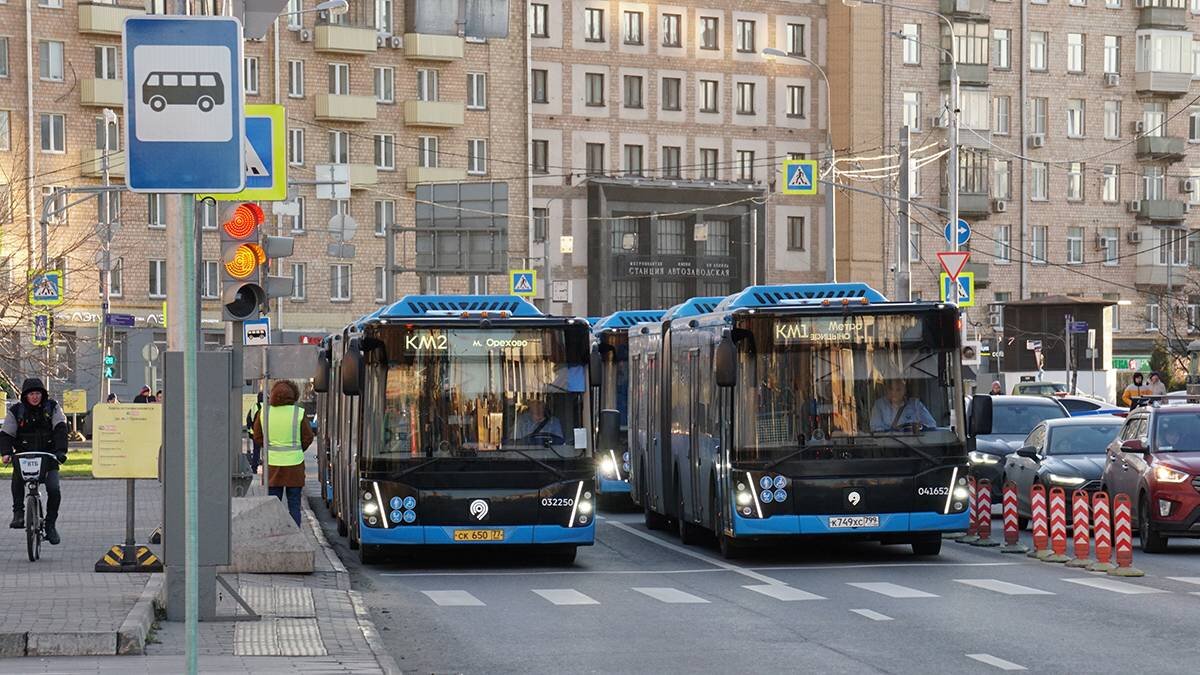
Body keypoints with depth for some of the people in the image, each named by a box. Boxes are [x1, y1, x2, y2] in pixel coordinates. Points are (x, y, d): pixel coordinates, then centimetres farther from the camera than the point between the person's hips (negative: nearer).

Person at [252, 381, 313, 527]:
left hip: (272, 463, 2)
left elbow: (258, 437, 4)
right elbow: (308, 438, -2)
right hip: (294, 463, -2)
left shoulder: (264, 413, -4)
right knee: (294, 505, 6)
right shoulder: (298, 413, -10)